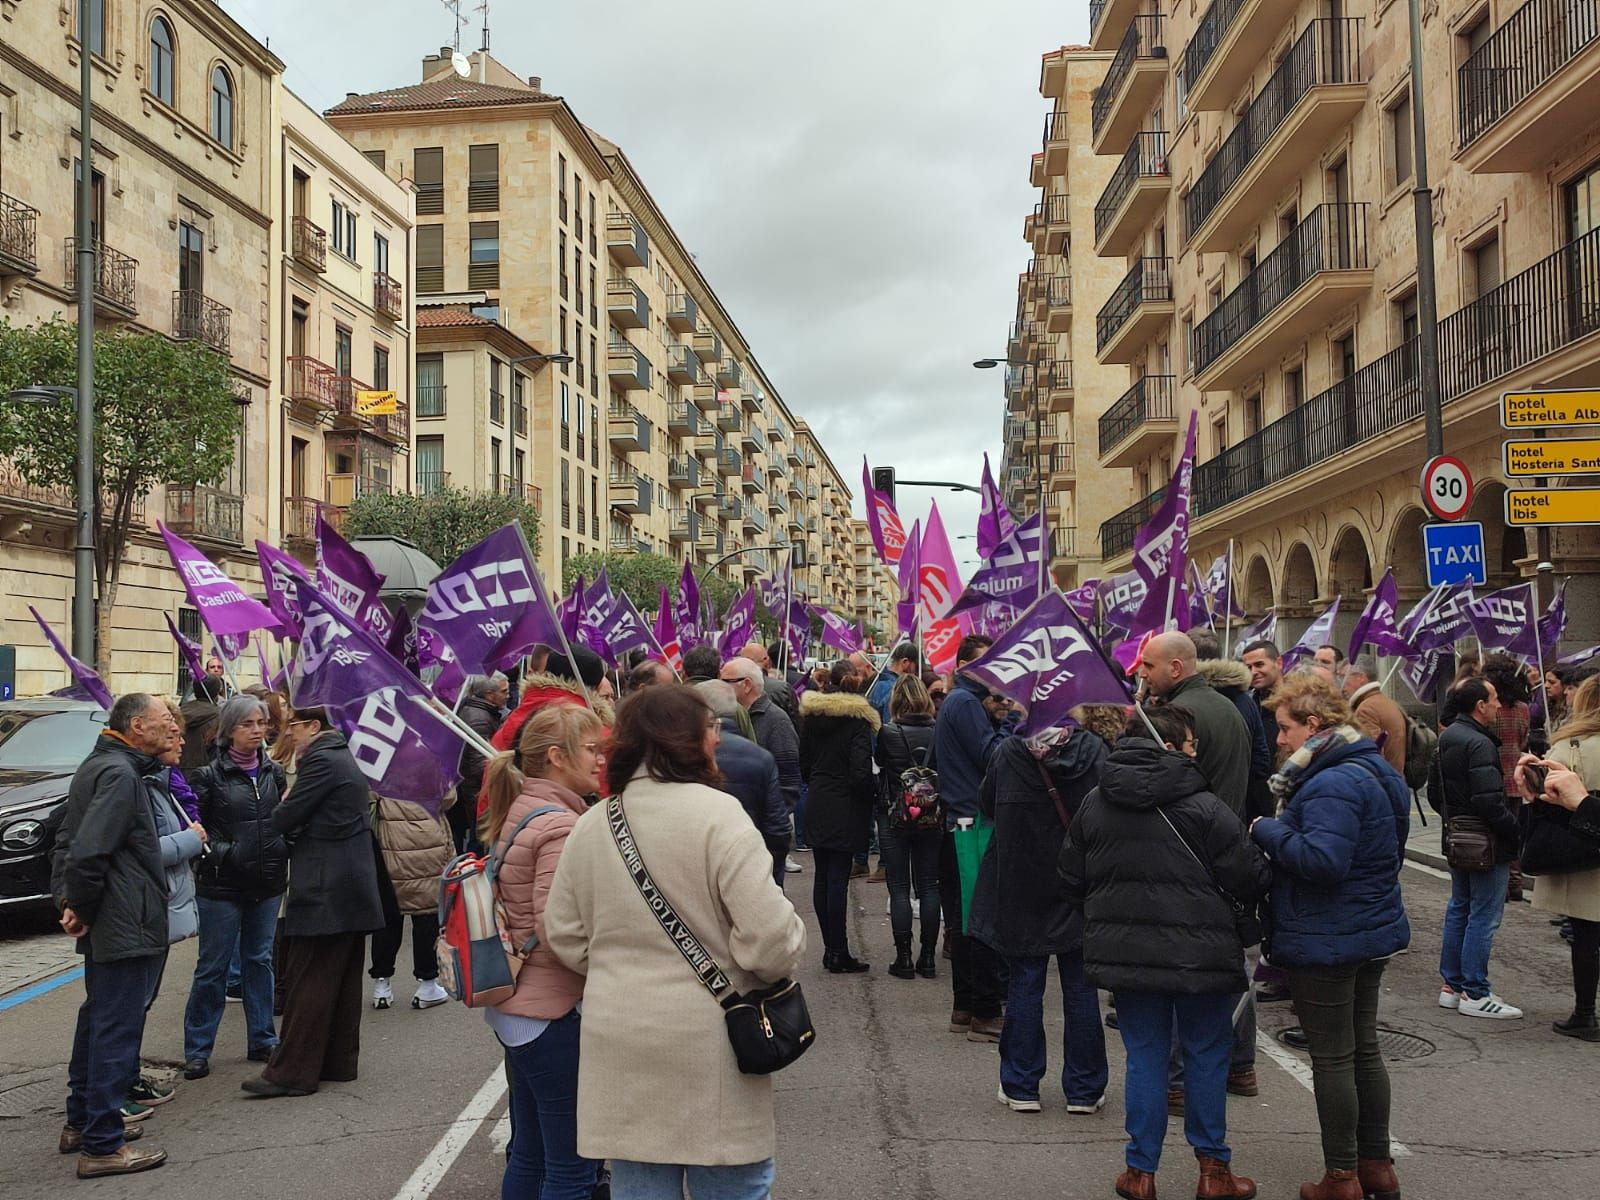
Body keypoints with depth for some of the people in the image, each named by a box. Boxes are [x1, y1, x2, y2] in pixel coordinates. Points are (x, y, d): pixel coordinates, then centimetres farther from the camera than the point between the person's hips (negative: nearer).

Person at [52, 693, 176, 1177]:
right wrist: (80, 907, -14)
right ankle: (102, 1145, 1)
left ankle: (81, 1122, 32)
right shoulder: (120, 774, -19)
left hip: (107, 923, 11)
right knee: (117, 1029, -5)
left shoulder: (97, 766, 14)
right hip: (126, 926, -11)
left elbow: (68, 841, 19)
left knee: (98, 1019, 20)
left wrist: (68, 899, 10)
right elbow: (88, 850, -27)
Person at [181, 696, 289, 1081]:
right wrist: (223, 853, -18)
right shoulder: (210, 775, -7)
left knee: (260, 961, 13)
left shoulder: (273, 772, 8)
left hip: (267, 884, 5)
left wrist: (284, 848, 2)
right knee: (213, 967, 1)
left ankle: (262, 1041, 23)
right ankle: (197, 1050, 10)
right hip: (223, 886, -5)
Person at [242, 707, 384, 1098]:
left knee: (307, 982, -6)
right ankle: (339, 1062, 19)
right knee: (343, 980, 13)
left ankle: (292, 1072, -4)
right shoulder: (344, 759, 17)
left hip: (324, 889, -10)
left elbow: (284, 820, -14)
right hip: (353, 887, 10)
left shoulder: (321, 761, -13)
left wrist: (283, 806, 6)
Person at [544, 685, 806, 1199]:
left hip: (618, 1043, 5)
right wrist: (788, 952, 2)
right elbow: (769, 933, -19)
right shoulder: (716, 814, -14)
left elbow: (565, 936, 9)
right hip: (707, 1045, -5)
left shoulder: (588, 827, 4)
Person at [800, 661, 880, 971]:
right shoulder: (857, 719, -13)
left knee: (822, 877, 10)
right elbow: (861, 772, -18)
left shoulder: (811, 715, 3)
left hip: (816, 804, 5)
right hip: (845, 806, -5)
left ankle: (831, 948, 16)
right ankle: (838, 953, 0)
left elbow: (804, 762, 11)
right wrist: (876, 789, 0)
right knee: (838, 879, -3)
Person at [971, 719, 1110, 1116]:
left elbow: (987, 805, 4)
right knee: (1080, 988, 9)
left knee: (1024, 985, 8)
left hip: (1022, 887, 0)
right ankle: (1084, 1090, 16)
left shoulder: (1009, 753, -9)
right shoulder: (1094, 752, -10)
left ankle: (1021, 1087, 14)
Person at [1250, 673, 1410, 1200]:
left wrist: (1268, 830, -19)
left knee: (1332, 1058, 1)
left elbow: (1322, 859, -33)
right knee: (1364, 1049, 18)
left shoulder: (1334, 784, -23)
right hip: (1372, 934, 10)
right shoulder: (1375, 771, 10)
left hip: (1327, 943, -10)